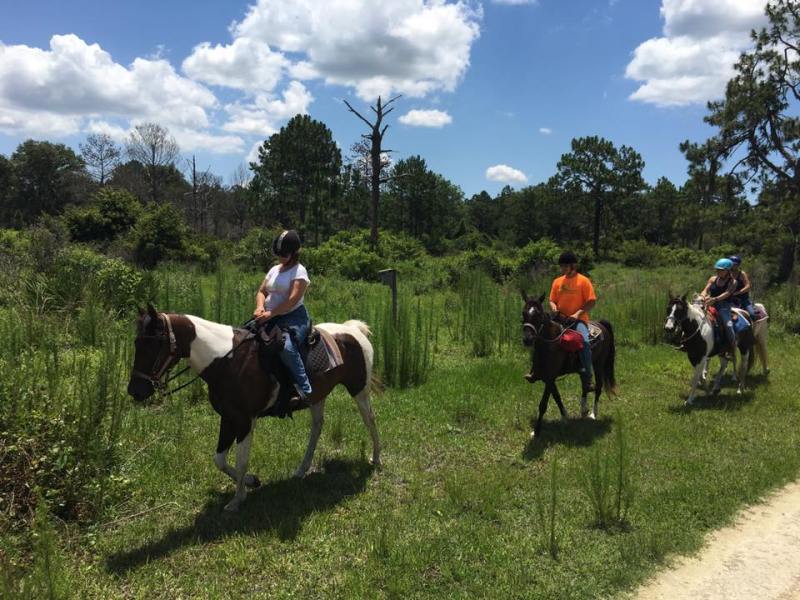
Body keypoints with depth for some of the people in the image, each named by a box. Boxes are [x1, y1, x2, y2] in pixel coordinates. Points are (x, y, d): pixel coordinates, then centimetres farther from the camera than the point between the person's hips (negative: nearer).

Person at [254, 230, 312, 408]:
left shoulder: (299, 271, -5)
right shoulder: (274, 270, 19)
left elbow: (293, 299, -16)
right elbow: (261, 292, 16)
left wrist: (270, 314, -23)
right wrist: (260, 307, -7)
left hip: (294, 318, -8)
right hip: (271, 319, 8)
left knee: (287, 347, -35)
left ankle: (304, 390, -32)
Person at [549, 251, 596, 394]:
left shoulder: (583, 281, -1)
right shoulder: (557, 281, 12)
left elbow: (591, 302, -5)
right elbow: (552, 300, 17)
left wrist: (577, 313, -16)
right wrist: (553, 307, -6)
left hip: (578, 319, -5)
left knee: (584, 341, -30)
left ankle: (587, 379, -24)